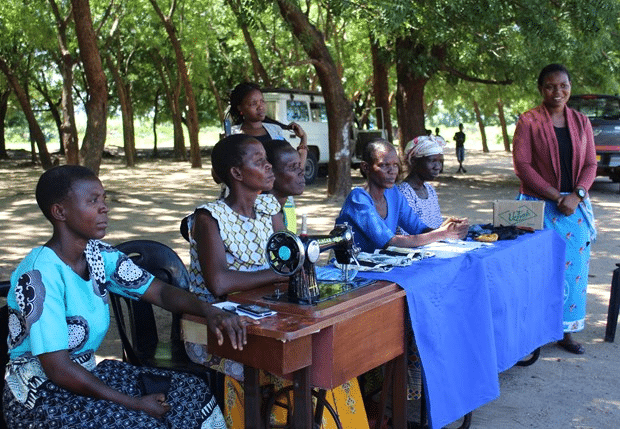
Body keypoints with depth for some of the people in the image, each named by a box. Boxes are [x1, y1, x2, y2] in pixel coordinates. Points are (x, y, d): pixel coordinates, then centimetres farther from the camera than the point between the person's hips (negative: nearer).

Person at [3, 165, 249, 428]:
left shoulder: (99, 255, -2)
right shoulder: (40, 275, -23)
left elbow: (161, 292, 0)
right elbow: (58, 369, -24)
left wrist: (209, 311, -20)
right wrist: (134, 403, -20)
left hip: (86, 373, 7)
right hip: (39, 396, -7)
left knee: (192, 392, -5)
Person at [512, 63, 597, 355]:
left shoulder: (581, 122, 10)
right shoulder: (528, 121, -3)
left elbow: (591, 164, 8)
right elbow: (522, 164, -9)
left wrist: (576, 195, -10)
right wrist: (556, 196, -13)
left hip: (575, 206, 4)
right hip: (540, 207, -4)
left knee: (573, 267, 6)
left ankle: (566, 331, 19)